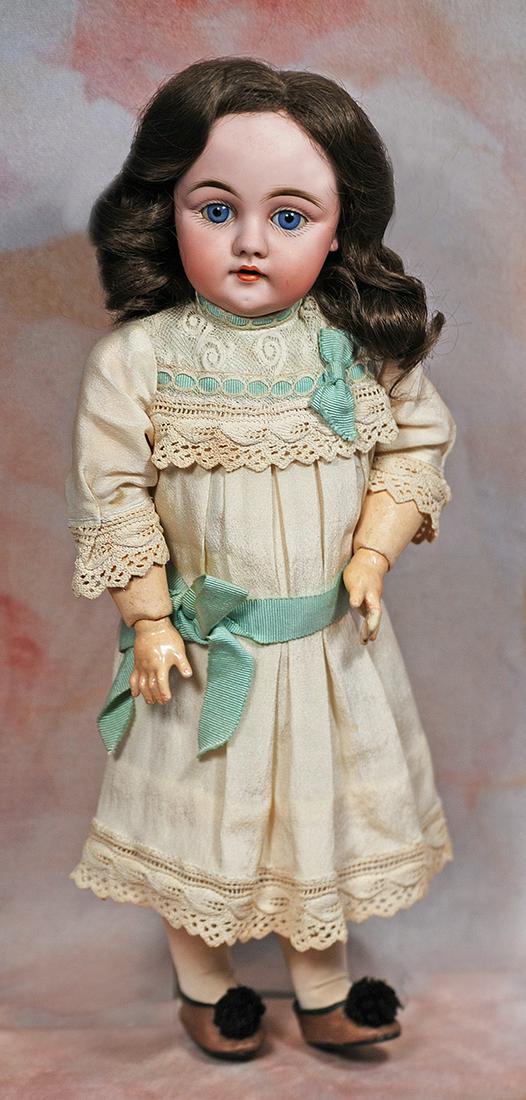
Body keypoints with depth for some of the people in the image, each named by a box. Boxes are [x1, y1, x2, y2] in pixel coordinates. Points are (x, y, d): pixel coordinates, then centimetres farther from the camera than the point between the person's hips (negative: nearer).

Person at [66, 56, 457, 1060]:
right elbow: (110, 496, -11)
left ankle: (325, 993, 43)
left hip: (333, 640, 2)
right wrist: (149, 620, -12)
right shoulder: (136, 356, -14)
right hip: (203, 643, -2)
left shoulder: (366, 346, -8)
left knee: (322, 811, 19)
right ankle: (205, 985, 43)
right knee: (200, 821, 15)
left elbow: (416, 446, 2)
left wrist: (372, 552, -10)